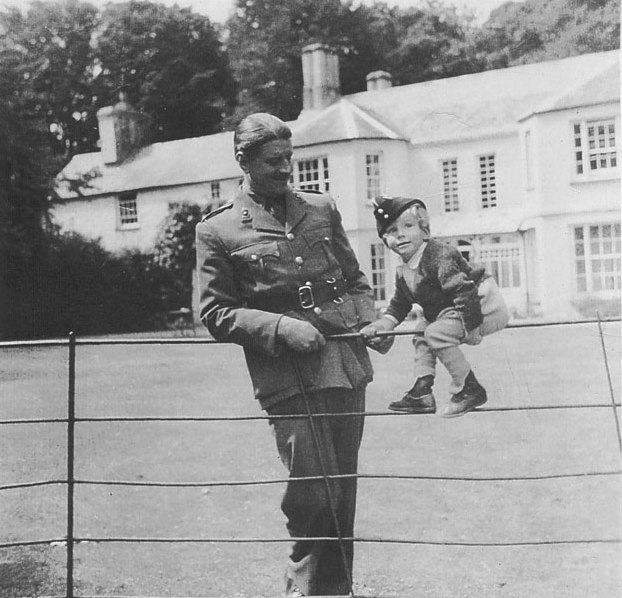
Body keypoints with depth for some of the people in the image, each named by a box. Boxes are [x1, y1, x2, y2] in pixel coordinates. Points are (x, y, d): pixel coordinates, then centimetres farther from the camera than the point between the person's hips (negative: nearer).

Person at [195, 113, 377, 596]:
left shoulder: (321, 208, 13)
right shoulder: (217, 231, 0)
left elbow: (354, 278, 20)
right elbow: (216, 314, -2)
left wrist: (370, 319, 1)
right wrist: (282, 327, -14)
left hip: (348, 368, 5)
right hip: (288, 379, -4)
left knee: (342, 495, 11)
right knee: (314, 496, -10)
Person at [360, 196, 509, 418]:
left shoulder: (438, 256, -23)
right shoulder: (403, 274, 6)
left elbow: (463, 290, -32)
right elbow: (398, 308, 16)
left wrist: (471, 326, -36)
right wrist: (380, 326, -2)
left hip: (486, 306, -10)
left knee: (436, 333, -22)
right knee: (421, 334, 13)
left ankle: (470, 390, -12)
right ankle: (422, 392, 7)